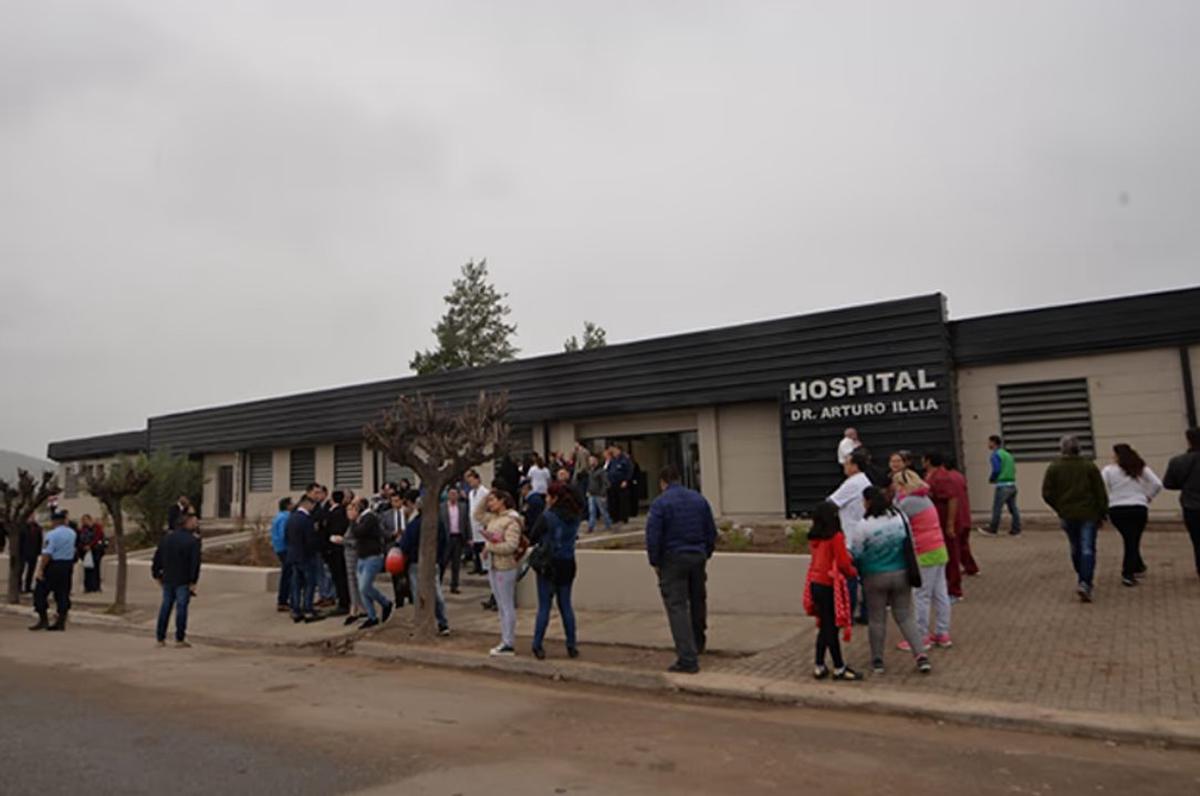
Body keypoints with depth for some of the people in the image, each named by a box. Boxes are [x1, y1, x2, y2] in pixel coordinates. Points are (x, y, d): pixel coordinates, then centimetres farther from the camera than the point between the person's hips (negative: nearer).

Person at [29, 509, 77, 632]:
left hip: (53, 566, -6)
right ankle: (61, 622, 12)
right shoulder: (72, 533, 6)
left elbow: (47, 554, -20)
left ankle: (43, 620, 5)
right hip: (68, 565, 6)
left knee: (40, 593, 6)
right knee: (63, 594, 10)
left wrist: (40, 569, -17)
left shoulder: (51, 534, -15)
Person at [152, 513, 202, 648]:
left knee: (165, 607, 13)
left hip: (167, 579, 6)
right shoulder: (193, 541, -10)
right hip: (183, 581, -6)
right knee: (181, 607, 0)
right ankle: (179, 639, 2)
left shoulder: (167, 537, 9)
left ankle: (160, 638, 17)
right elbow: (195, 562, -15)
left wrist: (156, 575, 19)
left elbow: (157, 558, 12)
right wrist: (193, 581, -12)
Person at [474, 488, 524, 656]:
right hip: (493, 566, 9)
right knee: (501, 607, 15)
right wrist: (485, 497, 11)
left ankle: (509, 644, 6)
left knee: (507, 607, -1)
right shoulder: (493, 518, 10)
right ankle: (505, 641, 23)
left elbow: (511, 546, -22)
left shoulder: (511, 520, -15)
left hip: (505, 568, -9)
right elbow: (478, 515, 24)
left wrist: (489, 547, -18)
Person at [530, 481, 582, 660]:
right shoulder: (575, 517, 0)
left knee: (544, 607, 4)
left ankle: (537, 646, 8)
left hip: (549, 565, -5)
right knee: (565, 605, 14)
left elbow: (532, 538, -11)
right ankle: (572, 645, 16)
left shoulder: (548, 516, -16)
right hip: (568, 564, 5)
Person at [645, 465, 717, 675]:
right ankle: (698, 644, 43)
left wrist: (655, 562, -2)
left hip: (672, 560, -5)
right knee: (698, 601, 22)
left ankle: (688, 659, -9)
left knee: (677, 607, -3)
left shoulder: (660, 503, -10)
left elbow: (653, 536, -13)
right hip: (698, 557, 6)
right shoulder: (699, 499, 7)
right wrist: (706, 554, 16)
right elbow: (711, 531, 9)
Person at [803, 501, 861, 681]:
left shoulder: (813, 538, 6)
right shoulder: (836, 537, -15)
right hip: (829, 586, -7)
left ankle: (819, 666, 22)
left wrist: (848, 560, 13)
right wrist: (854, 572, 7)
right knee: (832, 627, 3)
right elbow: (843, 564, -14)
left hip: (815, 584, 7)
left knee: (825, 626, 16)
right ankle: (839, 668, 14)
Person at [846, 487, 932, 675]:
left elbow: (853, 553, -10)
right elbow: (909, 543, 10)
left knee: (877, 619, 10)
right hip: (901, 574, 4)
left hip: (875, 577, -4)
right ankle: (921, 656, 6)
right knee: (905, 617, 13)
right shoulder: (900, 517, -2)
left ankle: (877, 661, 18)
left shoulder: (863, 526, -18)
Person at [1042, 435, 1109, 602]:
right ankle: (1085, 583, -13)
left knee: (1075, 548, 17)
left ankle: (1082, 579, 31)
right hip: (1088, 513, -1)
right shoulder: (1089, 466, -2)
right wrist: (1102, 513, 5)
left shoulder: (1054, 468, -2)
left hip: (1067, 514, 1)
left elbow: (1047, 494, -4)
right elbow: (1100, 493, -3)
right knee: (1088, 549, -1)